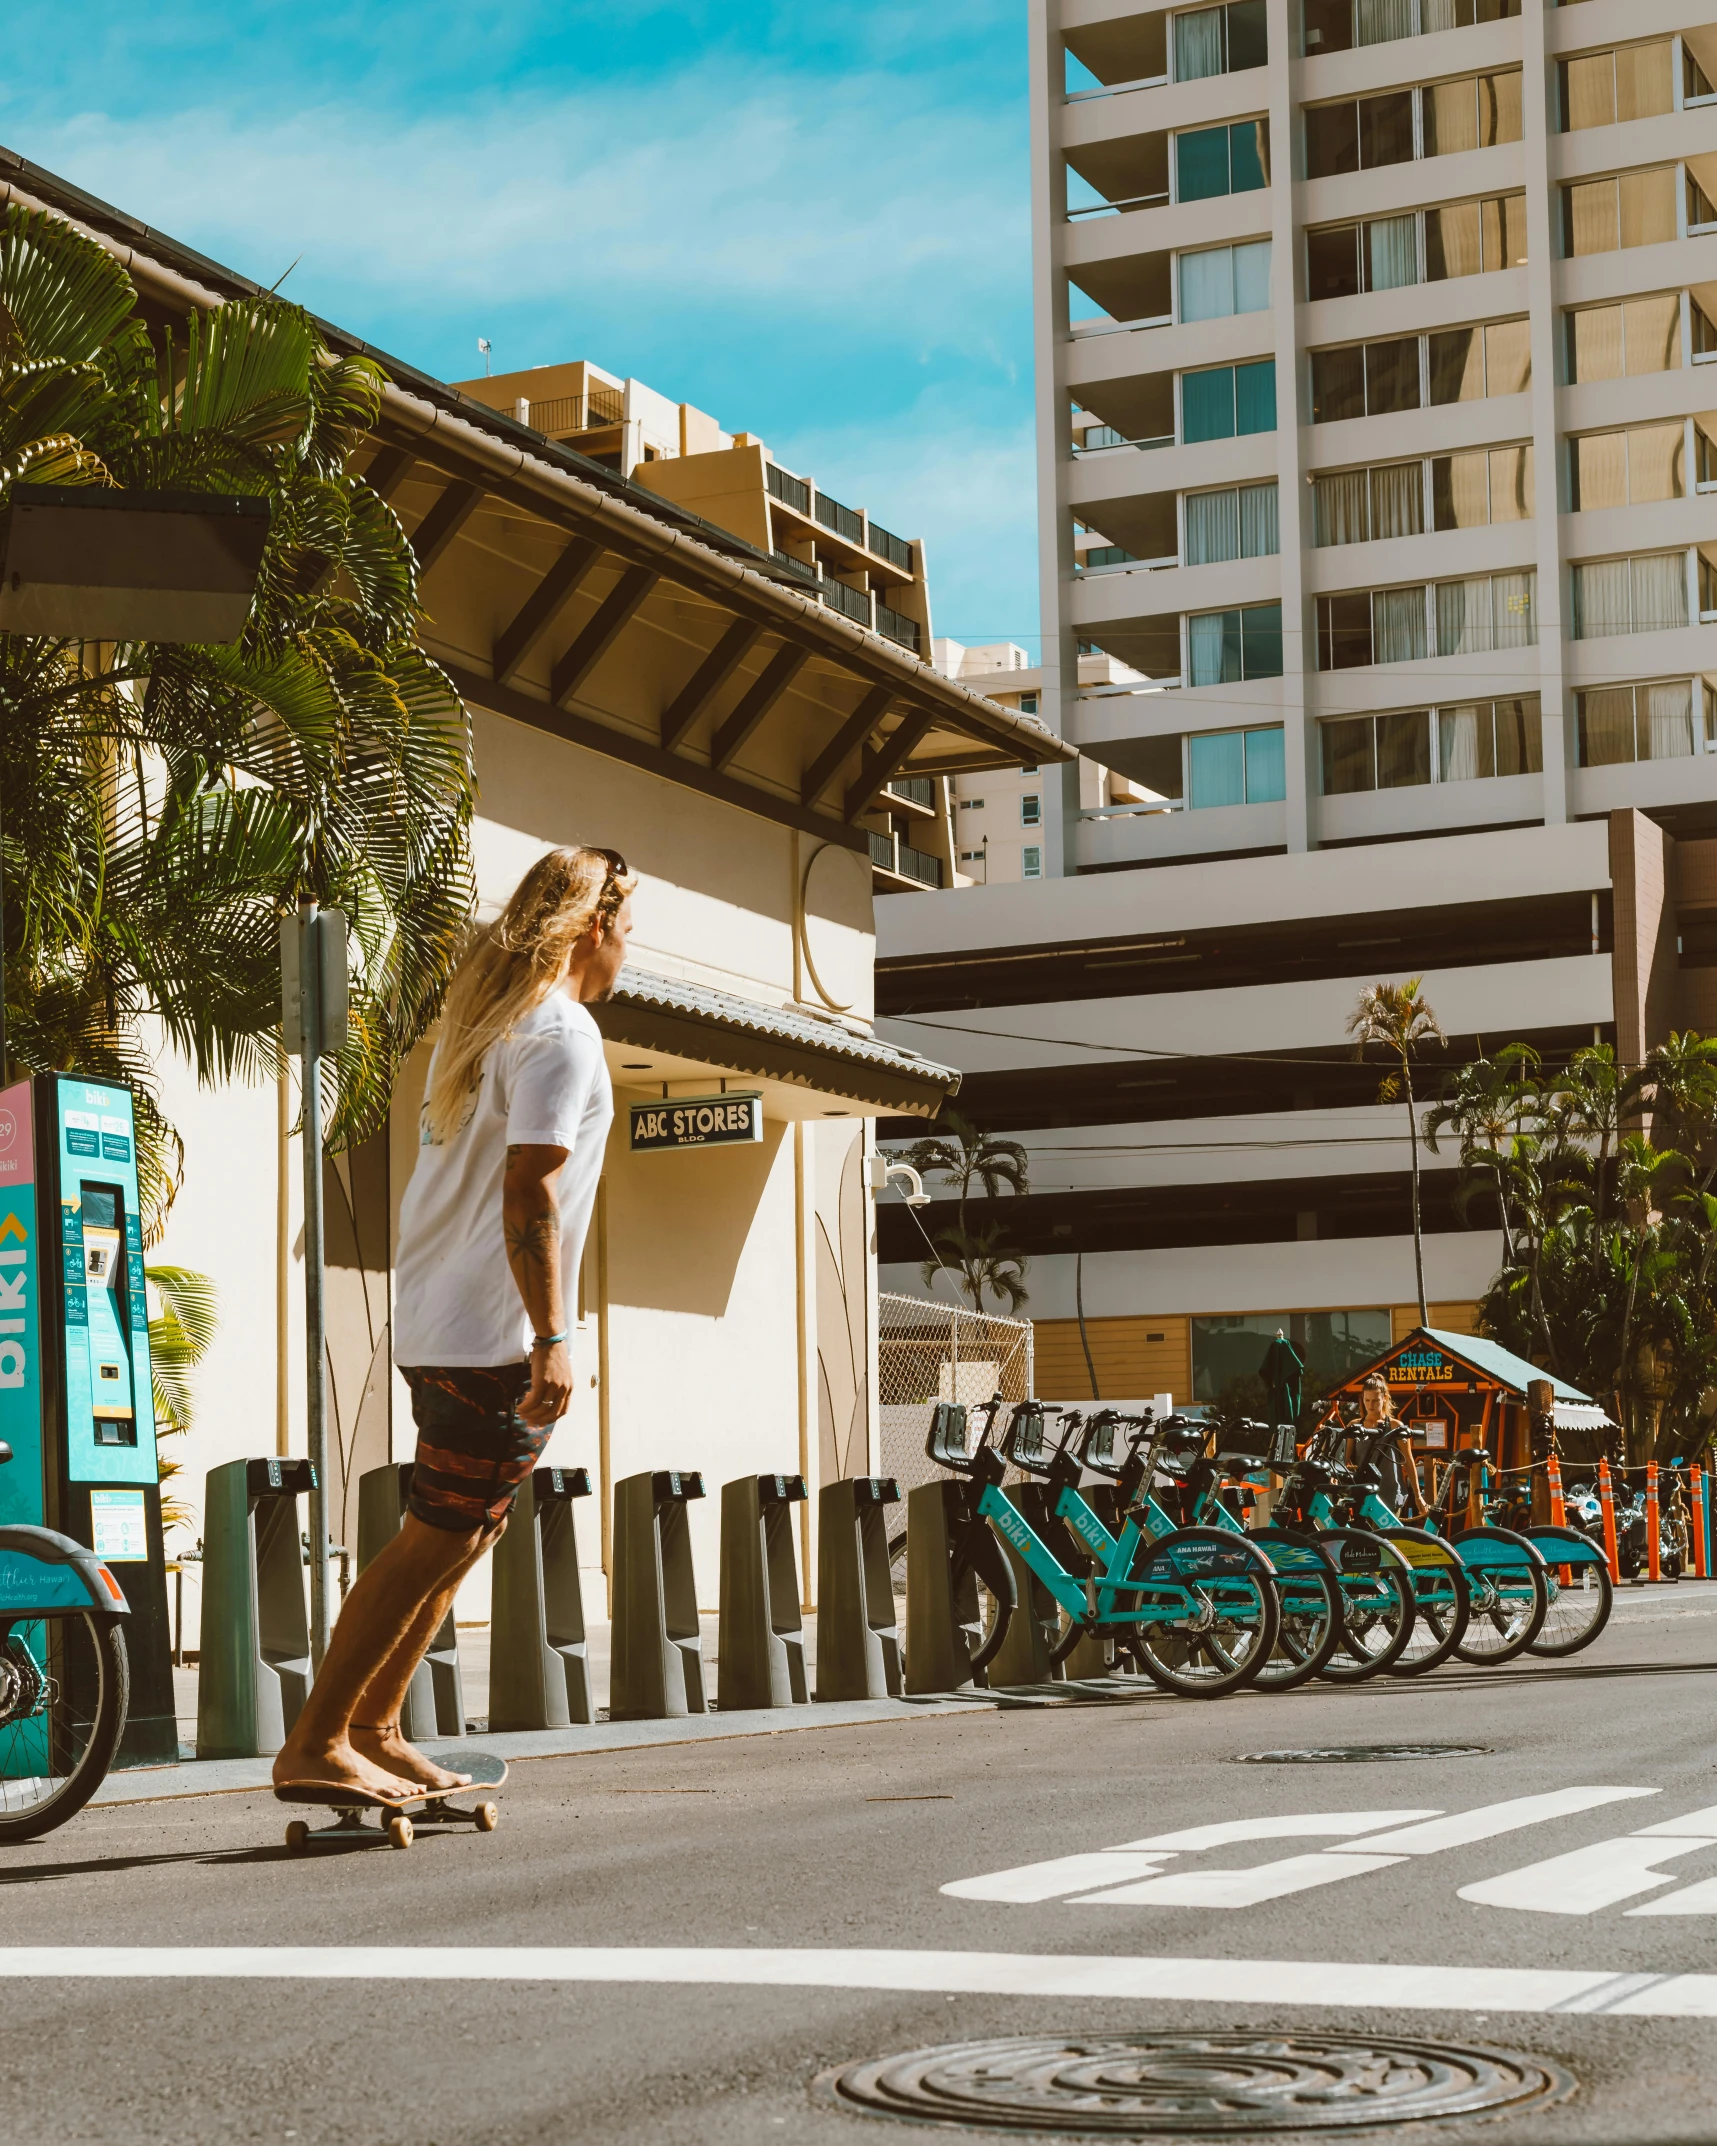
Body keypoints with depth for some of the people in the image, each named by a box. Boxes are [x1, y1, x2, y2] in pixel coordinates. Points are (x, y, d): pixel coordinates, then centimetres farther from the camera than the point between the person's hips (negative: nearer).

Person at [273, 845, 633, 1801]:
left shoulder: (483, 1022, 18)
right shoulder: (563, 1033, -12)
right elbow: (528, 1193, -20)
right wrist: (552, 1341, -22)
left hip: (439, 1325, 10)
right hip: (497, 1336, -10)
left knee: (457, 1540, 15)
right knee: (437, 1543, -8)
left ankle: (376, 1731, 18)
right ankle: (316, 1745, -7)